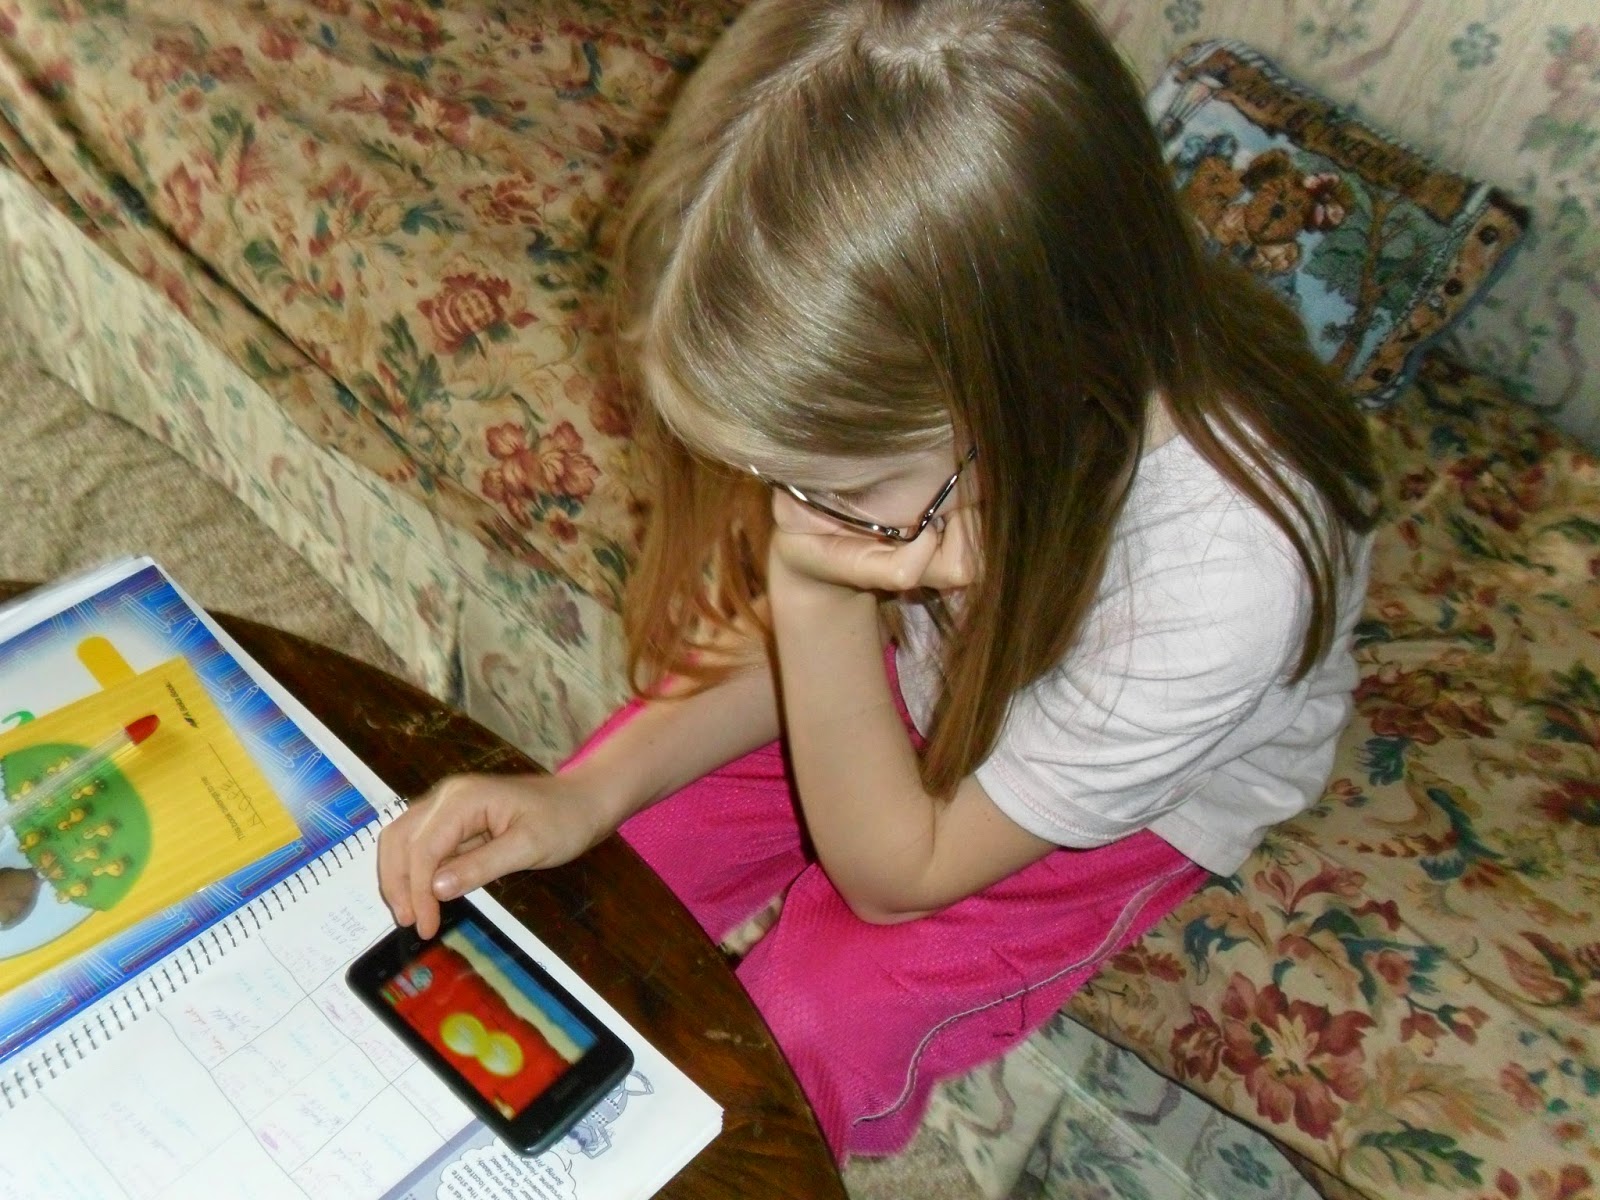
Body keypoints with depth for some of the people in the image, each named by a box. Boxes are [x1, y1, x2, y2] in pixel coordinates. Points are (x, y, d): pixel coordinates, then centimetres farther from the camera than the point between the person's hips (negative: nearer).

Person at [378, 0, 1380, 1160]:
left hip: (1131, 787, -3)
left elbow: (892, 871, -25)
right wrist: (584, 793, -21)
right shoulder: (907, 381, -31)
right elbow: (812, 622, -8)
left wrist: (817, 596, -41)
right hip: (914, 663, 4)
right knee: (562, 881, -7)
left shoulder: (1220, 581, -42)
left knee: (804, 1035, -17)